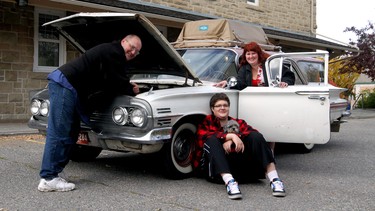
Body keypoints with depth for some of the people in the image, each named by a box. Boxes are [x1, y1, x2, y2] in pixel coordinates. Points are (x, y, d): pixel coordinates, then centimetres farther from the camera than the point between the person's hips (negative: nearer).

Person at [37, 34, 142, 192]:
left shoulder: (113, 54, 22)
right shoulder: (113, 52, -10)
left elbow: (107, 84, 26)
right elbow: (116, 84, -12)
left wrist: (129, 86, 16)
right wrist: (132, 90, 5)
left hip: (64, 84, 11)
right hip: (65, 85, -11)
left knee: (71, 132, 10)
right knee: (59, 133, -12)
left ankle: (50, 175, 12)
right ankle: (48, 179, -11)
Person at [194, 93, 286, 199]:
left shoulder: (237, 123, 21)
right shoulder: (207, 122, 14)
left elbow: (253, 132, -2)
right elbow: (204, 136, -12)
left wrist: (231, 141, -20)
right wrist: (231, 136, -24)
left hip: (237, 165, 2)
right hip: (215, 168, -2)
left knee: (255, 136, -15)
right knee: (213, 140, -27)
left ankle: (274, 180, -30)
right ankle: (229, 182, -48)